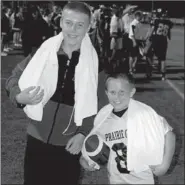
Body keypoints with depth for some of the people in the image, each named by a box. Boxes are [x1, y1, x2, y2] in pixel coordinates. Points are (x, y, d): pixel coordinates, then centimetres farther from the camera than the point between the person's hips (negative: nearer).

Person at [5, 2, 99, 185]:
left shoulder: (93, 61, -7)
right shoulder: (44, 51, -7)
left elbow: (94, 104, -1)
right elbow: (14, 76, 2)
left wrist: (83, 133, -10)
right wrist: (19, 96, -17)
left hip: (69, 145, 0)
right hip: (37, 140, 1)